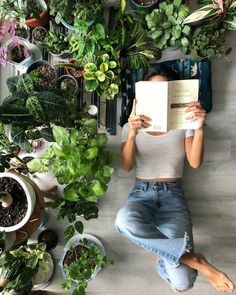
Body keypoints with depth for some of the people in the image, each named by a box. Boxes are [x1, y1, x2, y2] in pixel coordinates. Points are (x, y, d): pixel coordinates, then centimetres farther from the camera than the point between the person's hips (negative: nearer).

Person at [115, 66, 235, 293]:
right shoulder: (130, 127, 6)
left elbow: (195, 163, -7)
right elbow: (127, 166, -9)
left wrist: (199, 128, -23)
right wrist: (133, 134, -27)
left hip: (173, 196, 0)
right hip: (142, 194, 1)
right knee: (124, 220, -41)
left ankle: (166, 262, 16)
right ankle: (193, 260, -24)